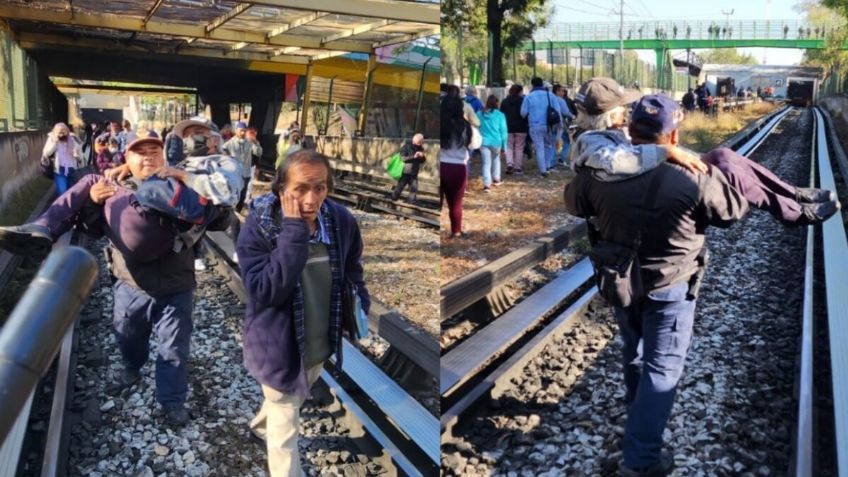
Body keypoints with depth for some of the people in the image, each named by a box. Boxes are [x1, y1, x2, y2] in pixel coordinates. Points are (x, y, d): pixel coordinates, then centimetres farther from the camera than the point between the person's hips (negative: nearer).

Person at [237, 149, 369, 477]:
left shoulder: (342, 222, -13)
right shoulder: (258, 227, -24)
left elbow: (353, 276, 5)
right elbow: (262, 291, -34)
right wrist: (294, 232, -38)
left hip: (320, 343, 6)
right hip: (279, 344, -5)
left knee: (294, 401, 33)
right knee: (285, 428, 10)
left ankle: (261, 424, 65)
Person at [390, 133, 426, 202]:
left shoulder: (420, 148, 4)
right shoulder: (407, 146, -11)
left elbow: (422, 161, 10)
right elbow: (402, 158, -18)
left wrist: (423, 157, -13)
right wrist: (413, 157, -28)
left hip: (414, 174, 4)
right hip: (405, 172, -4)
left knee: (414, 189, 1)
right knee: (399, 188, 4)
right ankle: (392, 200, 23)